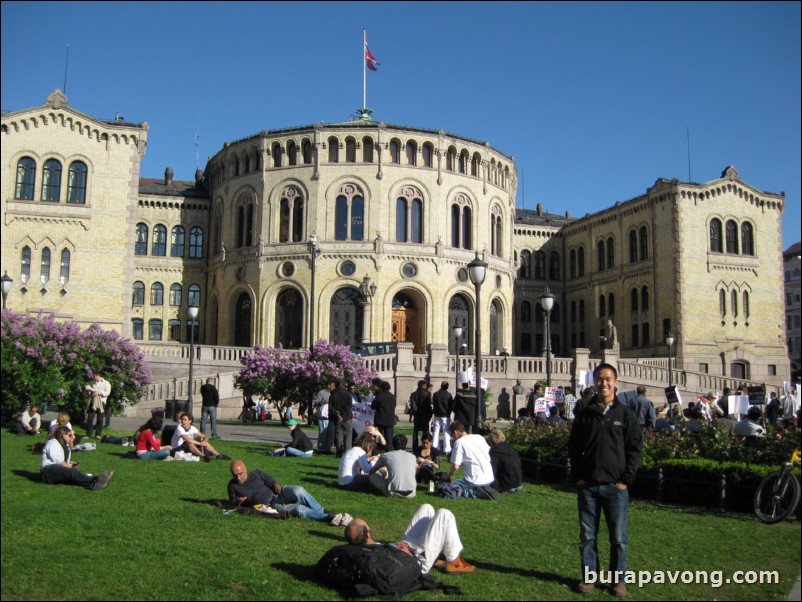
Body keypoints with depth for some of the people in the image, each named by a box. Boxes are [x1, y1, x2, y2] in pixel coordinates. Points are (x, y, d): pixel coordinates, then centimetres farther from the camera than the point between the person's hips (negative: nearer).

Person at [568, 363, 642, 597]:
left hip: (615, 487, -1)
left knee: (618, 537, 5)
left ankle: (618, 578, 19)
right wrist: (578, 476, 1)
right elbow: (573, 448, 9)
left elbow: (635, 448, -1)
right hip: (588, 486, 2)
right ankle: (589, 576, 20)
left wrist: (626, 479, -7)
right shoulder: (584, 415, 5)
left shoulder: (625, 414, 0)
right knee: (587, 535, 8)